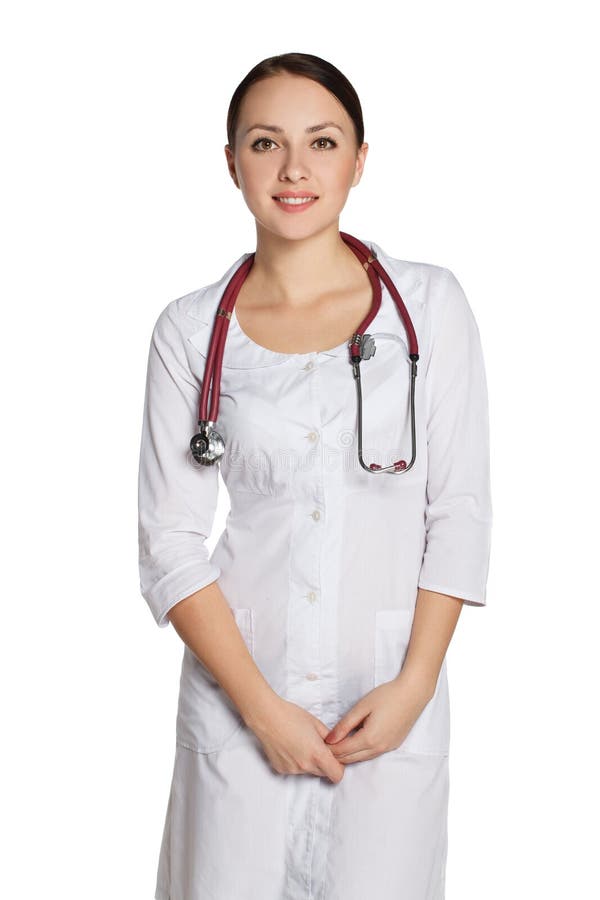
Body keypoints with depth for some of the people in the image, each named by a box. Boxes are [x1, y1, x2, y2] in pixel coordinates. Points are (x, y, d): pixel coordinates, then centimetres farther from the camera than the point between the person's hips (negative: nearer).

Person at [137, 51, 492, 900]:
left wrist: (414, 685, -9)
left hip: (391, 693, 0)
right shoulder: (191, 329, -2)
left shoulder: (430, 303, -2)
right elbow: (170, 542, -3)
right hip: (242, 688, 1)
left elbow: (460, 512, -2)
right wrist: (261, 705, -10)